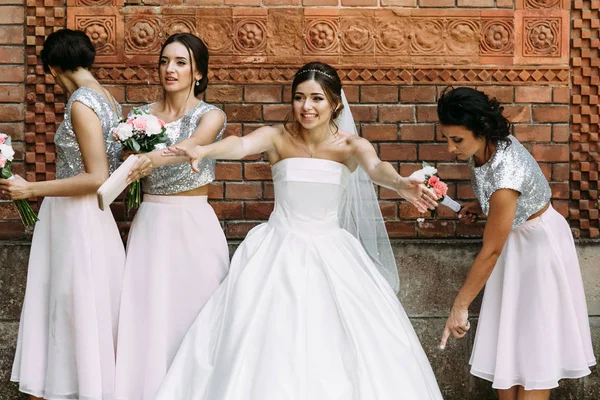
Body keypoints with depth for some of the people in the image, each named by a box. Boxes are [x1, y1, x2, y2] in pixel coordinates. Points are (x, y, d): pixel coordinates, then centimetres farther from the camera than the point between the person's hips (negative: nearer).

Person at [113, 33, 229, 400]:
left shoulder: (210, 116, -3)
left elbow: (192, 145, -25)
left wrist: (153, 159, -43)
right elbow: (128, 169, 8)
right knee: (146, 315, 1)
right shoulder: (144, 115, 9)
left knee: (191, 314, -1)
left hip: (194, 225, -3)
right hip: (149, 222, 3)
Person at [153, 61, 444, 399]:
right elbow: (240, 146, -26)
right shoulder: (278, 137, -6)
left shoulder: (351, 146, -5)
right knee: (268, 342, -3)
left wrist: (400, 184, -50)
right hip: (279, 253, 0)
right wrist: (204, 151, -49)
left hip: (331, 254, 1)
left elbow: (376, 168, -26)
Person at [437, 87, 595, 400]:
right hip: (514, 238, 8)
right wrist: (479, 206, -3)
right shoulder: (487, 146, -13)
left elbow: (491, 252, -29)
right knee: (503, 338, 9)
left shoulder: (505, 176, -36)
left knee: (532, 343, -1)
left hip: (538, 244, -8)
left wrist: (460, 307, -23)